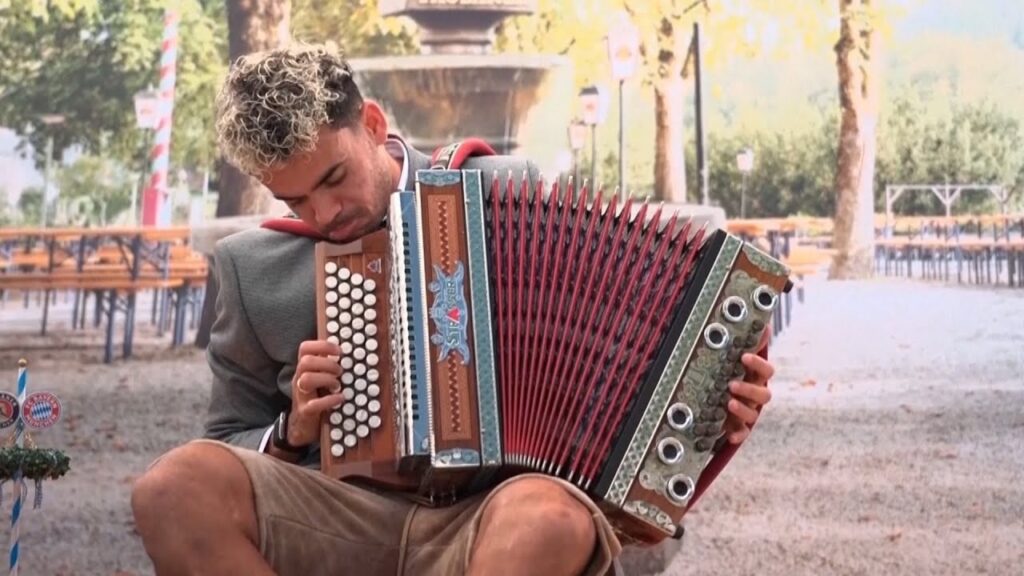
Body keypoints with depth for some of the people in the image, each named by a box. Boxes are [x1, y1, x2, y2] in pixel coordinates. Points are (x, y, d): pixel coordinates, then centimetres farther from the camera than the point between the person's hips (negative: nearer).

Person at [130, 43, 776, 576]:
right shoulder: (252, 264, 13)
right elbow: (230, 446, 21)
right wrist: (292, 434, -1)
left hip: (495, 513, -1)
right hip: (343, 521, 2)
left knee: (549, 517, -38)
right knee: (176, 487, -29)